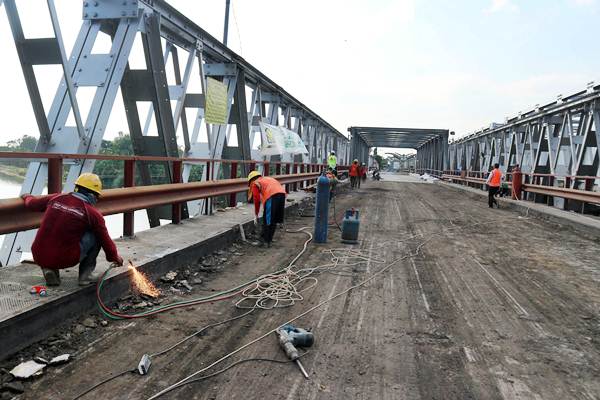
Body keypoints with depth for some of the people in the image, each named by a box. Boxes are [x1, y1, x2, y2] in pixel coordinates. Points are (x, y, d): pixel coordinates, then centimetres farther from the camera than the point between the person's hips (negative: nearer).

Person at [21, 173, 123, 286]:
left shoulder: (55, 198, 6)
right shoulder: (93, 214, -4)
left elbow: (32, 203, 27)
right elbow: (106, 240, 5)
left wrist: (27, 196, 52)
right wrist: (115, 257, 24)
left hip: (39, 257, 5)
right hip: (65, 259, -5)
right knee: (95, 235, 11)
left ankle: (49, 269, 15)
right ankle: (85, 274, 11)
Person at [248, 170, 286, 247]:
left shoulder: (255, 183, 18)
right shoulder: (268, 178, 37)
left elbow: (256, 200, 11)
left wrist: (256, 215, 21)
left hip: (271, 196, -6)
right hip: (282, 193, 6)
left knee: (267, 220, 7)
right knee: (274, 220, 17)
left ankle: (266, 241, 13)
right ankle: (269, 239, 27)